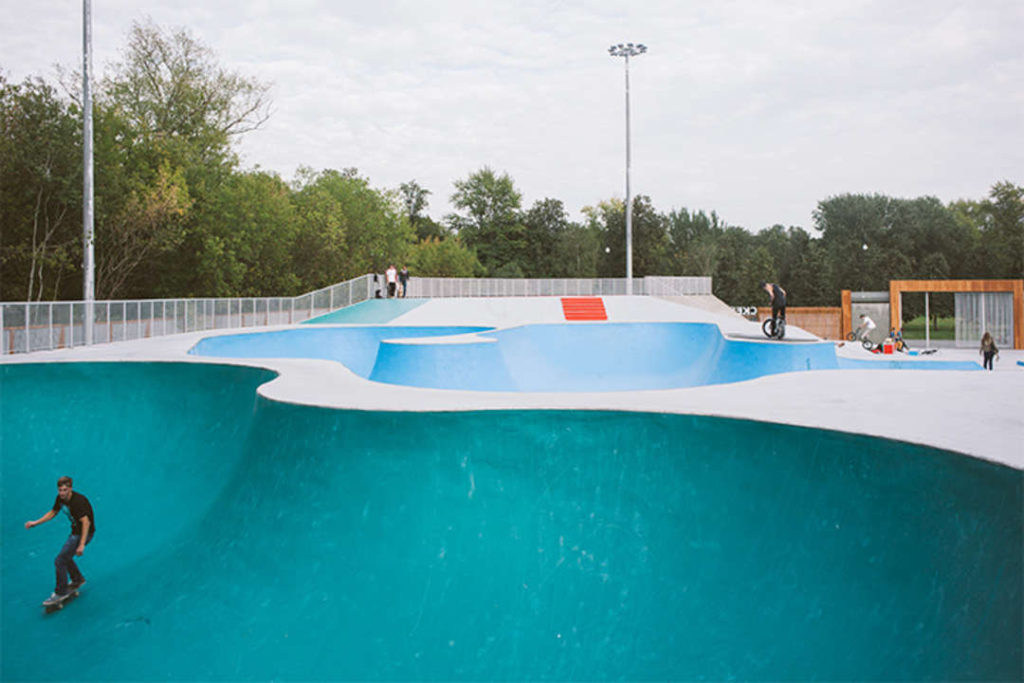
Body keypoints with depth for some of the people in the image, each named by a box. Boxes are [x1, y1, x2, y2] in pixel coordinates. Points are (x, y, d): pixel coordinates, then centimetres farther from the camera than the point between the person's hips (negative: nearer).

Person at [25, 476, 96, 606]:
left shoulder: (77, 501, -29)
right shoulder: (60, 498, -2)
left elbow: (86, 522, -34)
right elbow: (53, 512, 16)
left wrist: (81, 545, -37)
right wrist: (36, 523, 7)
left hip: (84, 533, -9)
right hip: (75, 531, 9)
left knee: (59, 561, -7)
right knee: (65, 557, 23)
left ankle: (60, 592, 6)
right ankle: (77, 580, 46)